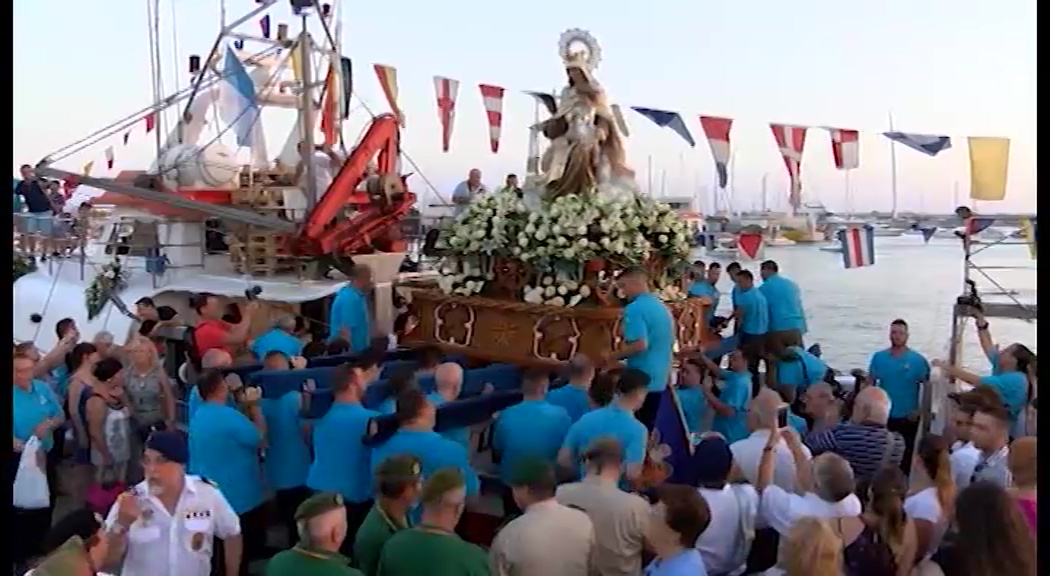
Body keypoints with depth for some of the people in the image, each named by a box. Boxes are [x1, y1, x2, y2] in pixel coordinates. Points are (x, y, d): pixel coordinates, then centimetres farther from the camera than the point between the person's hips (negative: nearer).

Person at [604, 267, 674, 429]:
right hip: (659, 380, 9)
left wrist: (613, 356, -11)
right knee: (651, 426, 14)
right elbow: (670, 343, 20)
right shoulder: (663, 307, 12)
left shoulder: (635, 309, -16)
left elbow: (640, 345, -25)